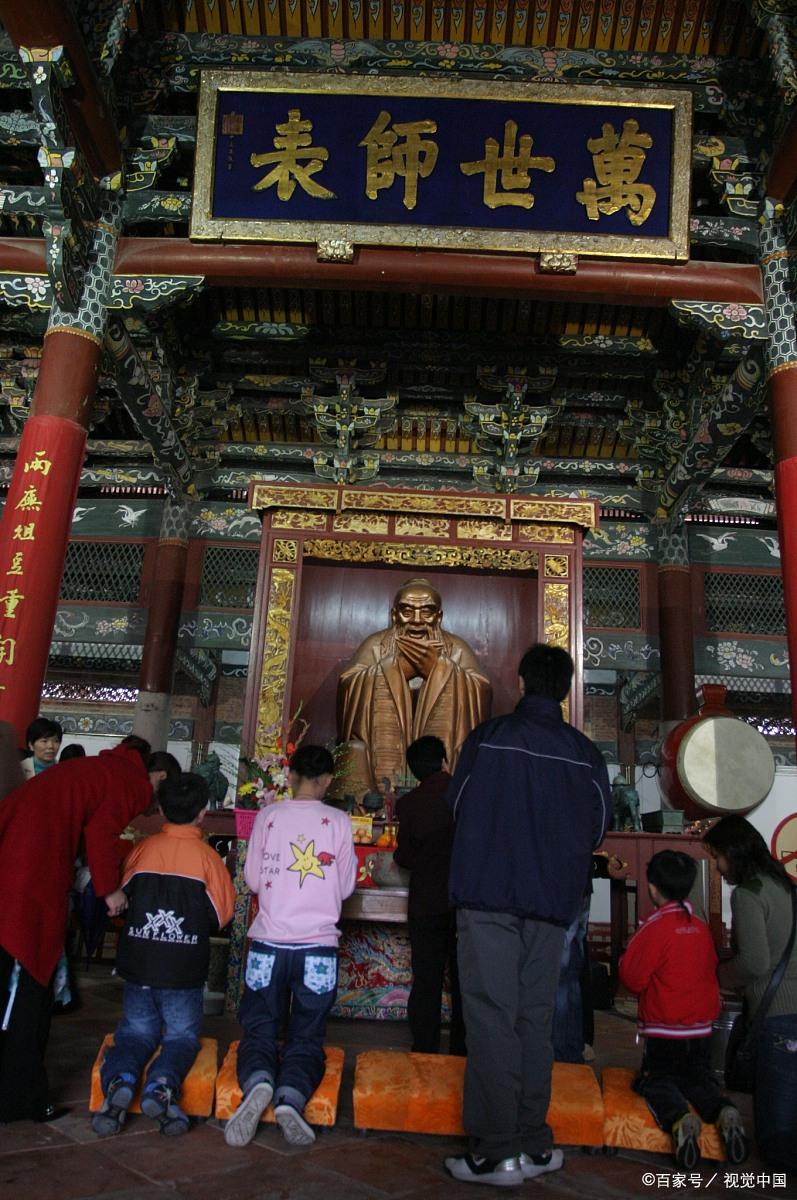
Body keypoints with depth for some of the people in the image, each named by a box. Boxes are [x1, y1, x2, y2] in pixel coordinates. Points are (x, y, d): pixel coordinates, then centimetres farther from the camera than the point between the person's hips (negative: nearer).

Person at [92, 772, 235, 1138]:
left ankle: (119, 1080, -12)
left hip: (137, 962, 2)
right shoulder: (207, 856, -9)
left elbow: (121, 896, 11)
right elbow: (222, 915, 0)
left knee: (136, 1029, 17)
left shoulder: (143, 849, -3)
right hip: (186, 968, -2)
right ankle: (162, 1084, -16)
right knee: (182, 1035, 13)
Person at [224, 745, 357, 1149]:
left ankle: (258, 1081, -22)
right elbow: (345, 887, 4)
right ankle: (292, 1096, -23)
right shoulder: (339, 822, -2)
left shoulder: (268, 816, -1)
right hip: (319, 944, 0)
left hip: (269, 942, 0)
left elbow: (252, 879, 6)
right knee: (307, 1037, 7)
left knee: (259, 1029, 10)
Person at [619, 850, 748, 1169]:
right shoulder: (701, 928, 0)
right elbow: (710, 972, 14)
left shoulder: (654, 927, -18)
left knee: (656, 1081, 10)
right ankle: (724, 1113, -12)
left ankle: (680, 1119, -21)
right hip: (702, 1028, 5)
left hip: (663, 1031, -5)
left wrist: (626, 958, 2)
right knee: (699, 1080, 20)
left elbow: (632, 978, -15)